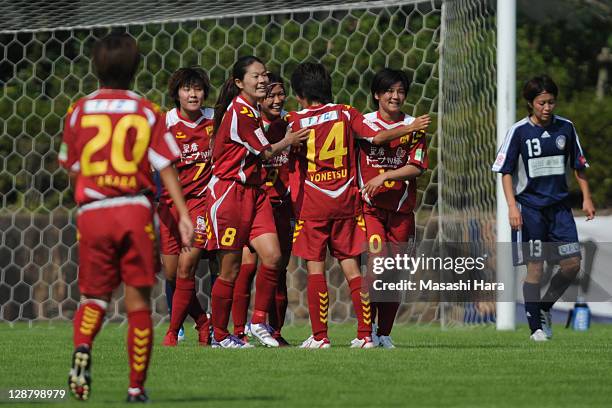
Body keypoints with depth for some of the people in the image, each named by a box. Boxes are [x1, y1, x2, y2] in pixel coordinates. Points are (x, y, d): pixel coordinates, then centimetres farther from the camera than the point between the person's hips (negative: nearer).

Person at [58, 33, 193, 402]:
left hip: (91, 214, 1)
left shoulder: (79, 112, 5)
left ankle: (82, 348, -18)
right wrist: (183, 214, -6)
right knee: (138, 302, 6)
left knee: (94, 297, 13)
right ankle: (137, 386, 5)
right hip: (135, 210, -1)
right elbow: (166, 167, -4)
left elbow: (72, 168, 12)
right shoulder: (147, 112, 2)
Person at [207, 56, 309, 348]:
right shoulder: (239, 112, -16)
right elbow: (266, 153, -8)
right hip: (229, 191, -8)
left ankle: (259, 321, 8)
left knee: (273, 257, -6)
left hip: (253, 192, 8)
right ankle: (219, 336, 8)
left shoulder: (250, 111, 14)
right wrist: (289, 141, 9)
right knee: (230, 269, -2)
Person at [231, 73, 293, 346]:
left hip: (281, 204, 5)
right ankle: (239, 331, -6)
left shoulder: (287, 126, 10)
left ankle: (275, 331, 10)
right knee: (248, 265, -10)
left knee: (279, 268, 4)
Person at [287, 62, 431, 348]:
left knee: (315, 268, 0)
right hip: (346, 201, 3)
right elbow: (377, 136, -4)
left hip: (311, 204, -3)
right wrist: (410, 128, 8)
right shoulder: (345, 113, 2)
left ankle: (319, 336, -4)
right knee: (351, 266, 5)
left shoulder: (294, 120, -2)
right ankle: (365, 334, 1)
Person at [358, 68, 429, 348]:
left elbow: (416, 166, -6)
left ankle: (384, 333, 15)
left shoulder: (413, 127, 4)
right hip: (369, 207, -2)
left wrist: (384, 176, -17)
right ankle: (368, 326, -3)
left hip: (401, 209, 2)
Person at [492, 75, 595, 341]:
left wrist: (586, 198, 8)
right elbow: (506, 171, -5)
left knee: (572, 264, -2)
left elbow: (578, 166, 14)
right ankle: (536, 327, 6)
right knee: (535, 267, -4)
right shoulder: (519, 131, -7)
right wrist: (512, 206, -14)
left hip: (559, 205, 4)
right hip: (529, 206, -4)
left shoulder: (565, 128, 3)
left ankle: (545, 307, 21)